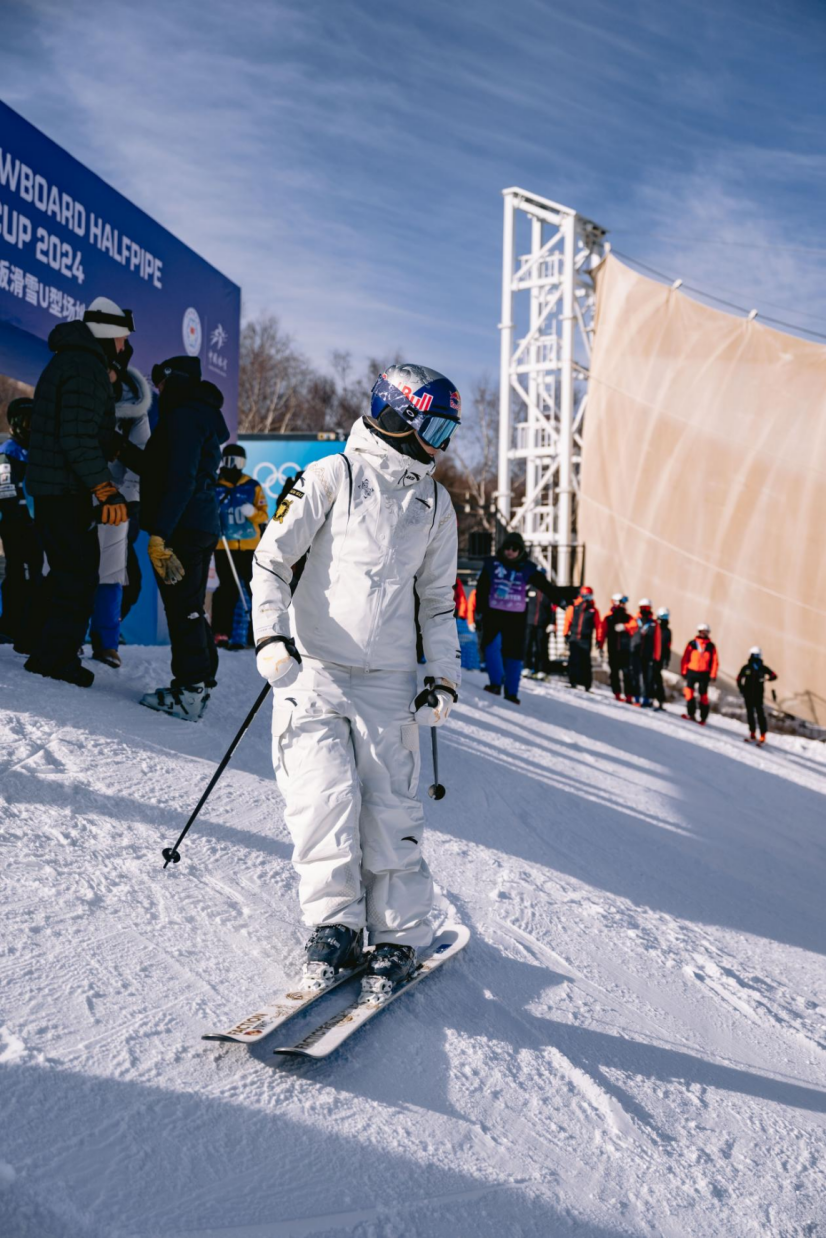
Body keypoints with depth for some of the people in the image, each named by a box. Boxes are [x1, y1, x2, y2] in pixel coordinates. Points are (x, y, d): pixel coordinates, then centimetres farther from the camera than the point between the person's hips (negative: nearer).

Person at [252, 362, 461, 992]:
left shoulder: (435, 505, 14)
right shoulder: (332, 476, -1)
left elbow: (438, 600, 19)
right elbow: (273, 556, -2)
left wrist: (444, 677, 10)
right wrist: (272, 634, -15)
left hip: (388, 683, 3)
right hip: (313, 670, -3)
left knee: (390, 808, -2)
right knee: (326, 796, -13)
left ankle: (399, 934, 12)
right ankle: (334, 921, 6)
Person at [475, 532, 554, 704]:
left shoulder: (528, 568, 0)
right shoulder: (492, 564, 2)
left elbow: (544, 586, -3)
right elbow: (481, 588, 7)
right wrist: (479, 610, 5)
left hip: (516, 617, 0)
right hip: (493, 613, 0)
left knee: (514, 653, 0)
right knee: (492, 644, -18)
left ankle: (511, 692, 7)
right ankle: (496, 683, -10)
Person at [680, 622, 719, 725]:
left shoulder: (711, 646, 4)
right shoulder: (692, 643, 2)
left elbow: (715, 661, 4)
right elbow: (685, 658, 3)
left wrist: (713, 674, -2)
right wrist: (683, 671, -2)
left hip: (704, 674, 0)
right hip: (691, 672, 0)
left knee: (703, 695, 3)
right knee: (688, 691, -9)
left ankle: (703, 718, 9)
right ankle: (691, 713, 1)